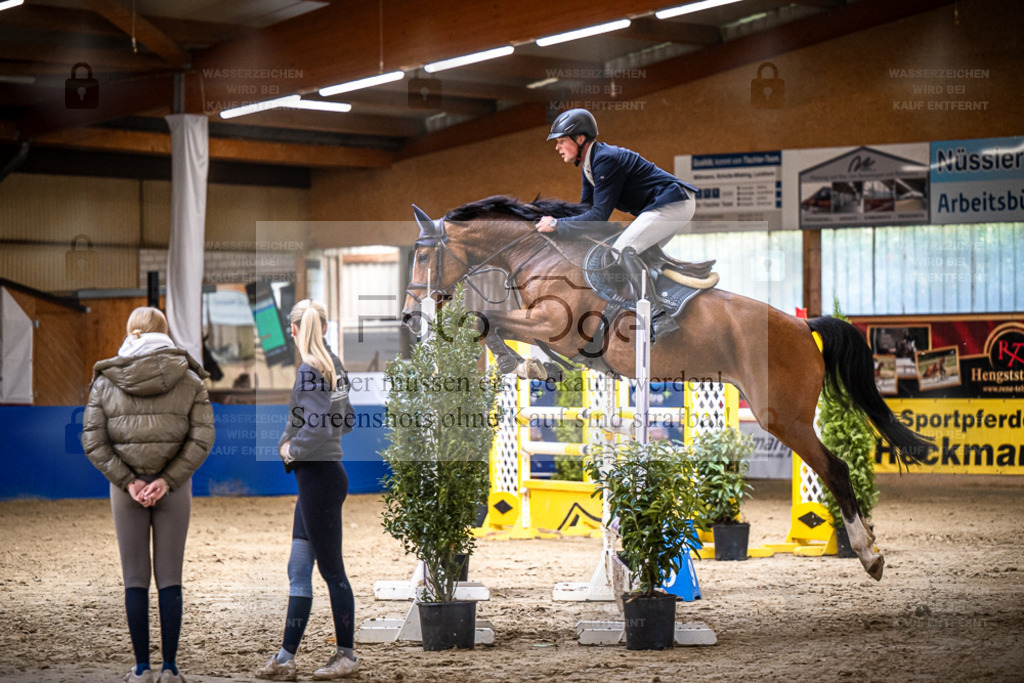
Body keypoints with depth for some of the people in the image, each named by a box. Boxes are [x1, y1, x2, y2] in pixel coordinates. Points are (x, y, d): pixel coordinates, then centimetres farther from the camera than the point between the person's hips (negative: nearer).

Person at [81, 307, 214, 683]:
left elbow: (92, 440, -6)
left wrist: (127, 482, -7)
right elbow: (202, 438, -9)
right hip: (173, 487, 0)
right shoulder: (189, 380, -1)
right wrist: (167, 481, -10)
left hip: (125, 486, 0)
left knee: (135, 579, 6)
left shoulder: (106, 380, 0)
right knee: (170, 578, 5)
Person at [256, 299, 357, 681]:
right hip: (316, 477, 9)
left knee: (331, 569, 1)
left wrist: (291, 449, -9)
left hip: (319, 475, -9)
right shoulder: (334, 365, 10)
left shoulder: (309, 371, -17)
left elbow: (317, 427, -26)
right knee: (298, 570, 10)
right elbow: (347, 420, 18)